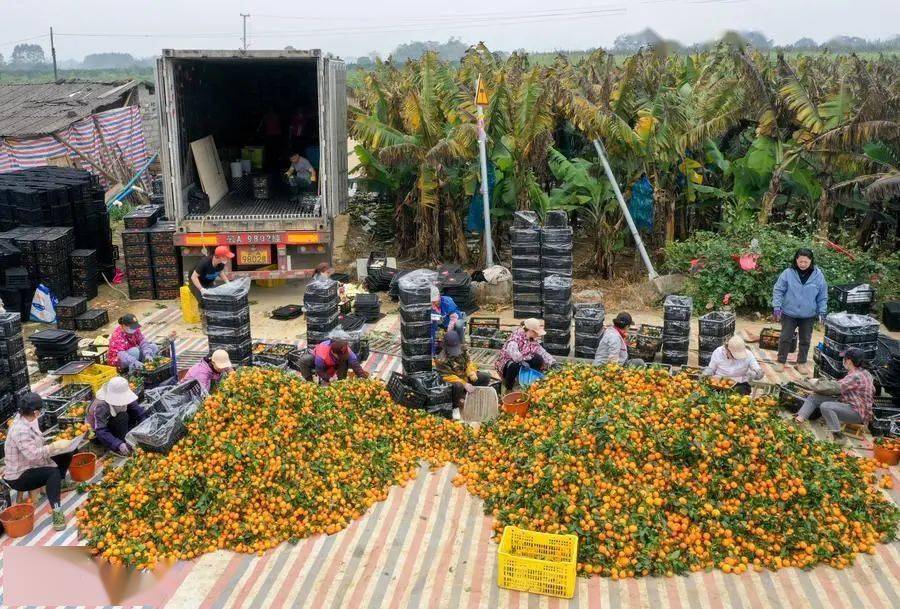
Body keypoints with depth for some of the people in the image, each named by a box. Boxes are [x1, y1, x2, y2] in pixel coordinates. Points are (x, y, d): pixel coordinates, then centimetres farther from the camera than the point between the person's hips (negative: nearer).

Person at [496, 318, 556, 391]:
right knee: (515, 365, -39)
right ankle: (508, 389, -14)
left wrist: (553, 364, -14)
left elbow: (543, 352, -3)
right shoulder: (515, 337, -25)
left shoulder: (533, 339, -2)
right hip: (507, 363, -6)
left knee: (538, 359, -14)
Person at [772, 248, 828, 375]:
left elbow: (822, 296, 1)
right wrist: (777, 307, -13)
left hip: (808, 315, 2)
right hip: (789, 313, -2)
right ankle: (781, 361, 22)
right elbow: (778, 291, -6)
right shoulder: (788, 273, -12)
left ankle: (801, 363, 28)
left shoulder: (818, 275, -7)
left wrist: (822, 312, -1)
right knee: (785, 338, 7)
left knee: (805, 340, 13)